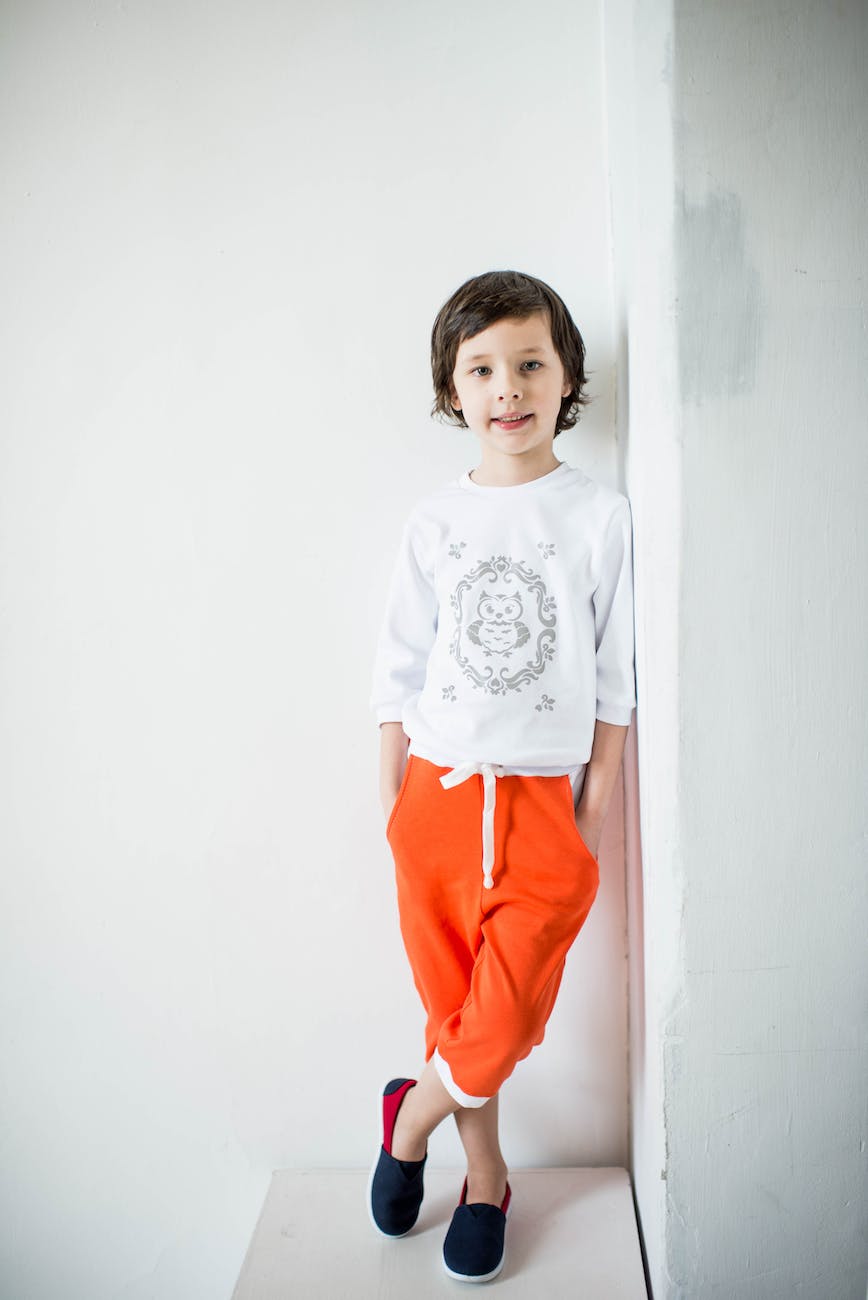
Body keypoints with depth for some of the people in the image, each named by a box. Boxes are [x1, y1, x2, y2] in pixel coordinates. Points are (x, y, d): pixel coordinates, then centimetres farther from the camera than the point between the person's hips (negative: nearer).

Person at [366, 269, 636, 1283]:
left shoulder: (601, 517, -1)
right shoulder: (434, 521, 3)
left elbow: (614, 678, 2)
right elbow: (399, 669, 6)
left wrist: (595, 809, 1)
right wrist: (391, 805, 5)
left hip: (542, 801, -1)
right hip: (435, 792, 2)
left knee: (504, 1019, 0)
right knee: (453, 1000, 12)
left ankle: (411, 1115, 32)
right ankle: (485, 1177, 37)